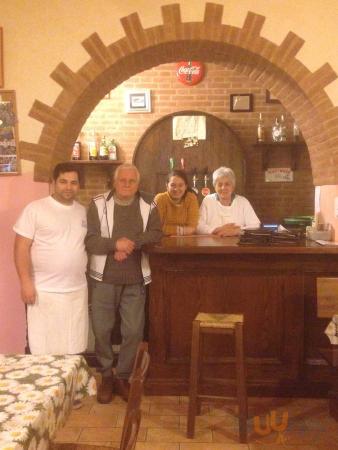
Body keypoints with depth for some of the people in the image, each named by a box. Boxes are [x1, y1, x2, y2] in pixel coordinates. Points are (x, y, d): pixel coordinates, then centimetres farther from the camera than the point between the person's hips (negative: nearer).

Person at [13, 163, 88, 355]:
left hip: (78, 289, 5)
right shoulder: (35, 209, -7)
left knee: (74, 349, 13)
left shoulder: (83, 211, 9)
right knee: (44, 351, 2)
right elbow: (21, 247, -10)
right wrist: (26, 282, -15)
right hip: (45, 291, -5)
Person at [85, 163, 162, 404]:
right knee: (102, 329, 6)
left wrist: (130, 245, -20)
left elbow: (155, 234, -6)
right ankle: (107, 375, 27)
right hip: (104, 277, -1)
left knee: (134, 331, 5)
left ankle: (123, 376, 25)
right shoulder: (98, 204, -2)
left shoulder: (149, 205, 4)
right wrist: (116, 244, -23)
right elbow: (89, 240, -8)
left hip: (135, 278, 1)